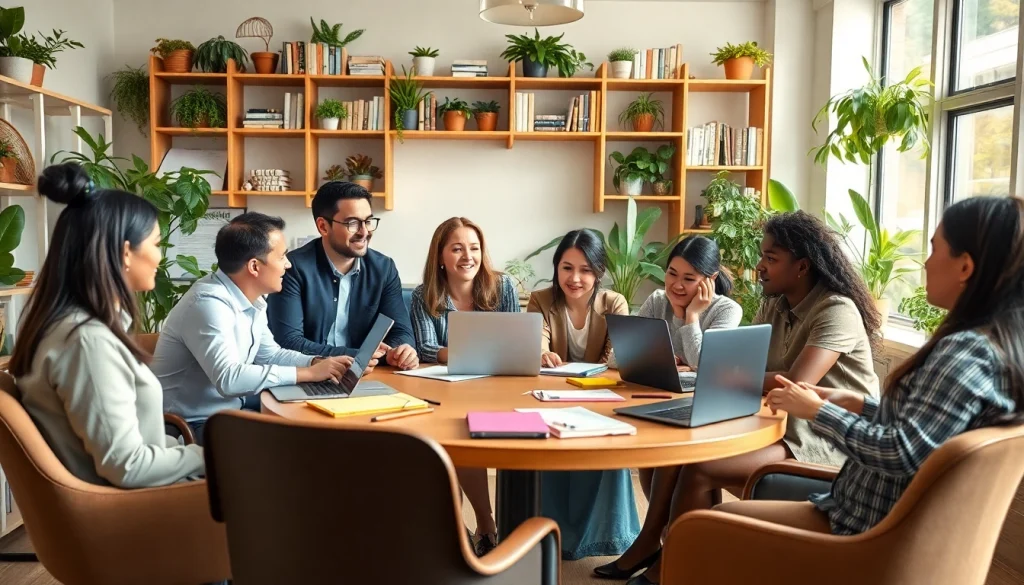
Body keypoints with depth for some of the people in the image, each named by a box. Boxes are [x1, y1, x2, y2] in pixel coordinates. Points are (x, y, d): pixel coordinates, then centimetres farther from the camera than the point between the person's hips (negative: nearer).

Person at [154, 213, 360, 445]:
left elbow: (270, 354, 12)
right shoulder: (209, 303, -27)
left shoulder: (251, 299, 2)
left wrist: (318, 362, -7)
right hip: (198, 422, -9)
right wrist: (308, 373, -30)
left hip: (232, 405, 9)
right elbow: (228, 379, -37)